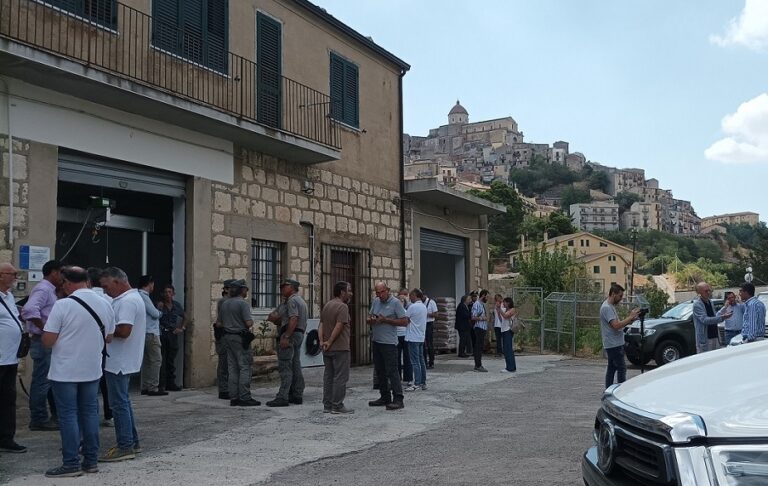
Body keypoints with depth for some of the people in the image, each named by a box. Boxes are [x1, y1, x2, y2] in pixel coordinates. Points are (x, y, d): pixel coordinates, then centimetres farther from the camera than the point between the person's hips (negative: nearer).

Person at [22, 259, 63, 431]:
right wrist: (44, 328, -22)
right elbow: (29, 310, -30)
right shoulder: (43, 289, -14)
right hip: (44, 341, -10)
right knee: (42, 381, -4)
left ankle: (55, 414, 25)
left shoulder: (49, 290, 15)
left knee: (50, 380, 16)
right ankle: (38, 420, 3)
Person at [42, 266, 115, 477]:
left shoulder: (62, 305, -16)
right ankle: (91, 460, 17)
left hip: (65, 371, -5)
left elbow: (48, 341, -14)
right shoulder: (105, 305, 2)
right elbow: (109, 337, 11)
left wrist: (47, 328, 5)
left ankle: (71, 464, 6)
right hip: (92, 370, 5)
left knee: (68, 415, 3)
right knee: (90, 412, 13)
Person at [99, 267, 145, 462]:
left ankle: (125, 447, 1)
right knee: (123, 401, 17)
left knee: (119, 403, -4)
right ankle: (132, 442, 25)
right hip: (123, 361, 11)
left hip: (119, 362, -11)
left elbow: (124, 330, -28)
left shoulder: (127, 301, -19)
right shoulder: (131, 298, 15)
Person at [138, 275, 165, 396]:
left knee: (147, 360, 11)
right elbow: (155, 314, -14)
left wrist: (157, 312, 3)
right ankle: (153, 388, -7)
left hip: (147, 333, 10)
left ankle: (145, 387, 14)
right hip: (151, 333, -10)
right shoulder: (143, 296, -13)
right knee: (156, 360, -8)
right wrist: (159, 312, 5)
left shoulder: (142, 296, 17)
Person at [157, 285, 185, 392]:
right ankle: (161, 385, -4)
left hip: (173, 335, 5)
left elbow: (184, 318, 23)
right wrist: (159, 309, -23)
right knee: (161, 360, -7)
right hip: (161, 334, -5)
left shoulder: (177, 305, 11)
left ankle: (171, 383, 16)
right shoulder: (159, 305, -3)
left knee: (171, 360, 9)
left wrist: (182, 328, 11)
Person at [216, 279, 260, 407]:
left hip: (227, 337, 8)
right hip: (239, 337, -8)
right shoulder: (243, 303, -12)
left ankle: (233, 397, 9)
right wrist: (251, 321, 2)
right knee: (246, 367, -4)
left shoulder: (224, 303, 11)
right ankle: (244, 397, -7)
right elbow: (248, 323, -18)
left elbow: (219, 323, 14)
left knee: (233, 368, 9)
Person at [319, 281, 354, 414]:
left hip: (327, 349, 9)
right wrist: (330, 342, -16)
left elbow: (321, 325, 8)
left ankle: (327, 405, 15)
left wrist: (322, 341, -2)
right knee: (340, 377, -3)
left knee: (328, 376, 12)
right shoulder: (342, 306, -13)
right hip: (340, 348, -9)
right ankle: (337, 406, -2)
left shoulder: (326, 306, 15)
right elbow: (339, 327, -21)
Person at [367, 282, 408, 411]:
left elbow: (404, 321, -13)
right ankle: (385, 397, 21)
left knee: (392, 371, -10)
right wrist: (370, 320, -6)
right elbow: (369, 317, 20)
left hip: (389, 342, -7)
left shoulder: (395, 302, -8)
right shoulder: (375, 301, 12)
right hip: (376, 341, 7)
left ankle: (398, 399, -8)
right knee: (379, 371, 12)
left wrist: (385, 320, -17)